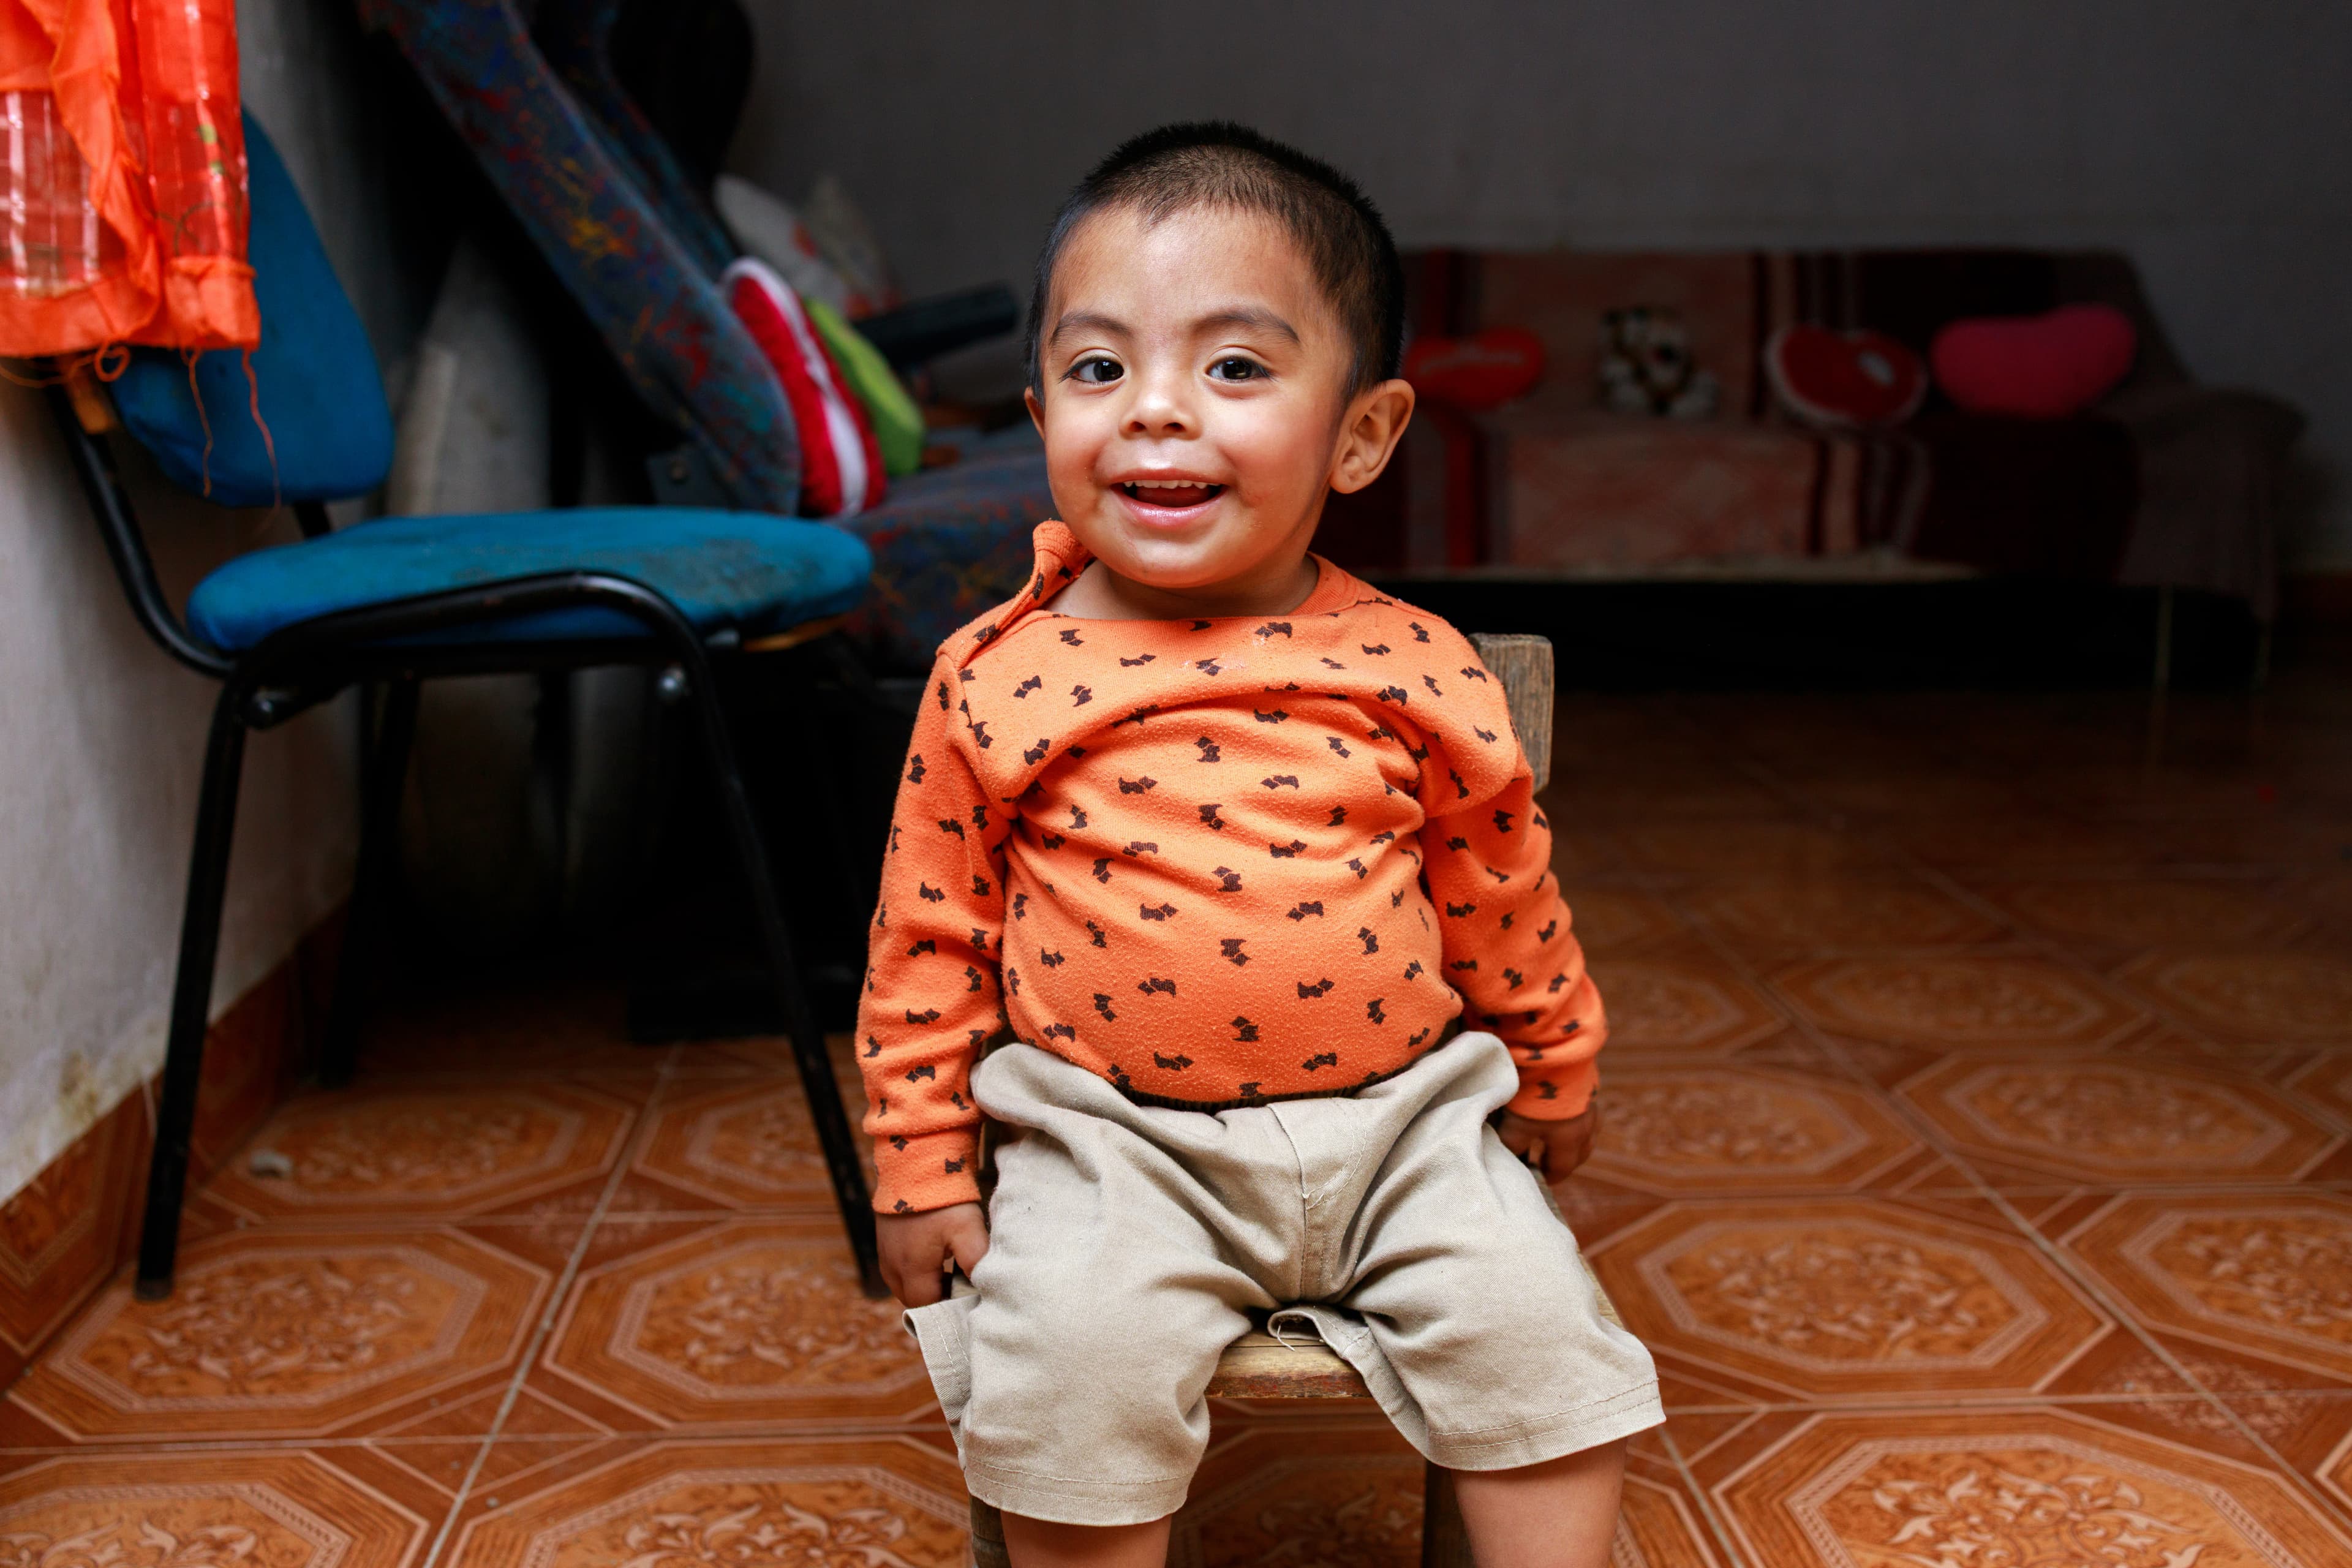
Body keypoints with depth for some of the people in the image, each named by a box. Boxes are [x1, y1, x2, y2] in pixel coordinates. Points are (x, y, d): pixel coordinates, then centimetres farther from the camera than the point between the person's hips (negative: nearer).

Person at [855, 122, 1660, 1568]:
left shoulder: (1415, 673, -3)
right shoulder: (997, 679, -5)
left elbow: (1502, 902, 11)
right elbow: (928, 936, 3)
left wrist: (1550, 1077, 23)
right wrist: (923, 1164, 5)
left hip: (1401, 1119, 2)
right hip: (1118, 1145, -1)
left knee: (1537, 1319, -13)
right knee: (1073, 1357, -22)